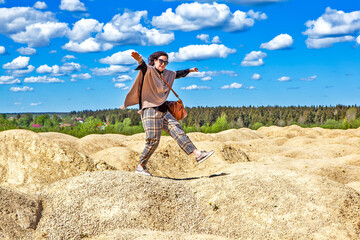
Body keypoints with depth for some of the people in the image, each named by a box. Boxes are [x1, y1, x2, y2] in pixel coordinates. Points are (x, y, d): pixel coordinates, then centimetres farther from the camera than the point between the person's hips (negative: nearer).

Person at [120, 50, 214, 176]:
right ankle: (140, 166, 0)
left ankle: (197, 154, -7)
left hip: (163, 111, 7)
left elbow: (177, 74, 41)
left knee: (178, 131, -3)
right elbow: (144, 67, -27)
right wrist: (139, 60, -50)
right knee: (153, 140, -12)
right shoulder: (149, 71, -3)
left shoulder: (167, 74, 20)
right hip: (150, 109, -7)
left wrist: (189, 70, 54)